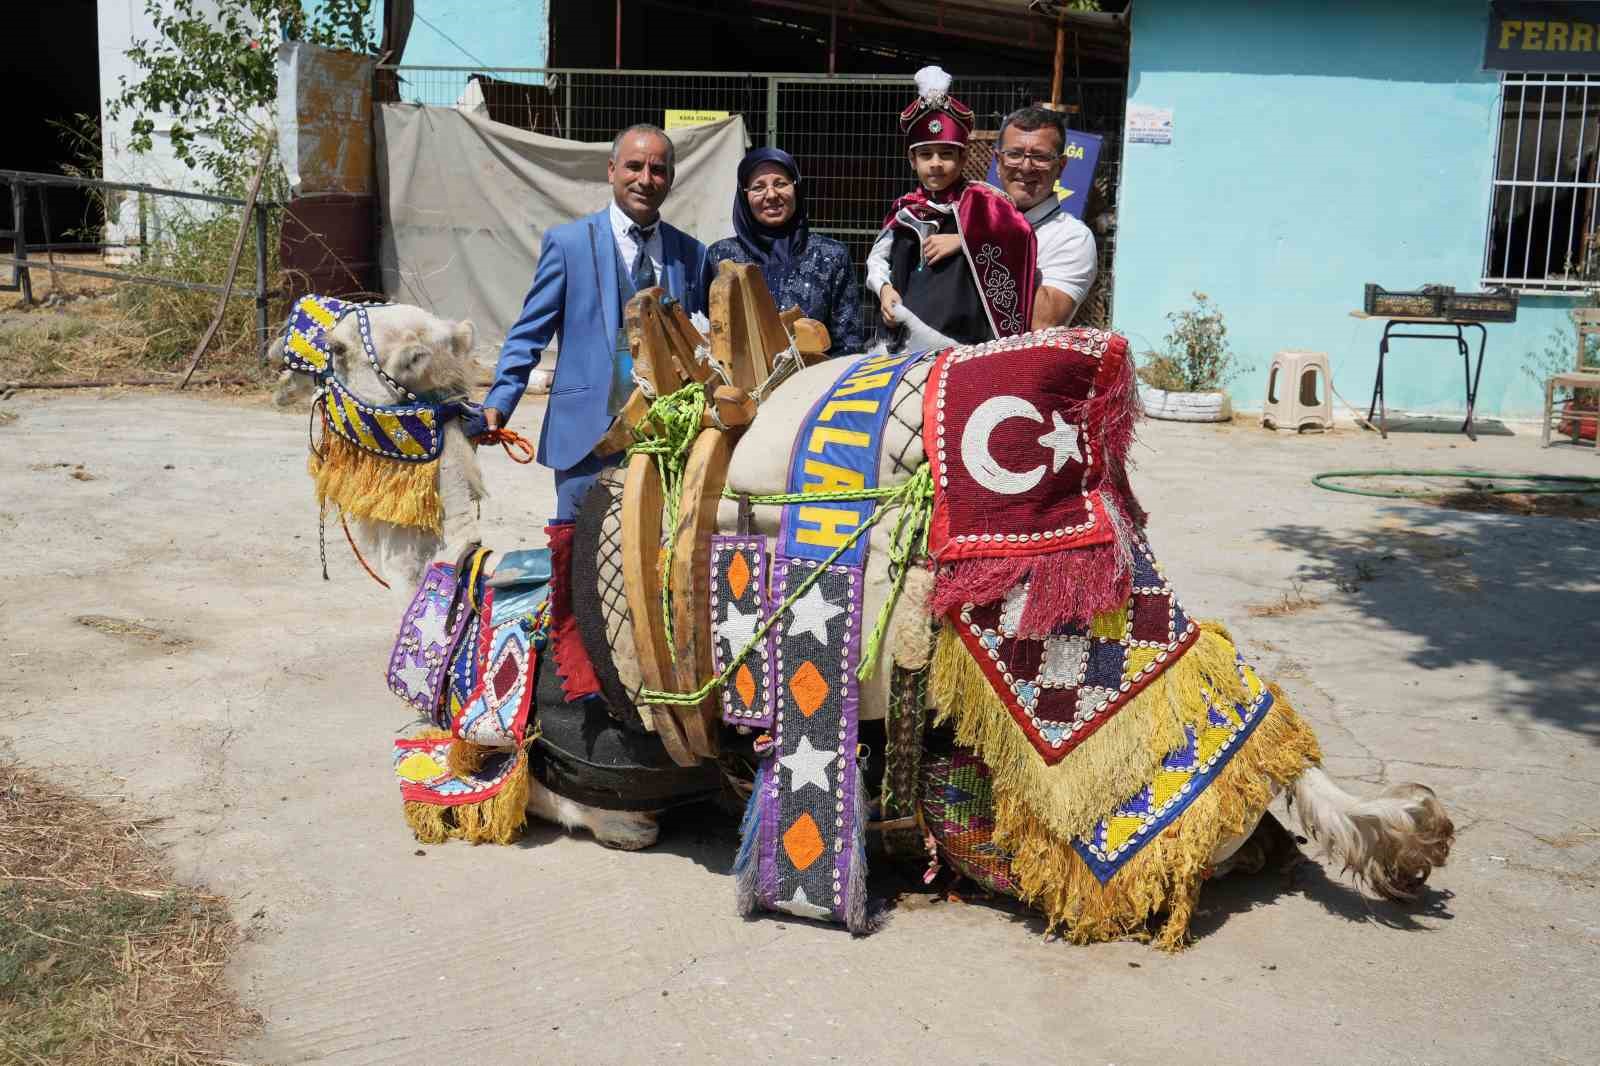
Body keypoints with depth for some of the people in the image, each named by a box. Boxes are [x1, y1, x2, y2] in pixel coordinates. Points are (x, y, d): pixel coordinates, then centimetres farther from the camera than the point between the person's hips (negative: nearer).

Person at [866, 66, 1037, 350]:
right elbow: (877, 257, 22)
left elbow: (1022, 235, -18)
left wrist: (962, 240, -15)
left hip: (960, 342, -5)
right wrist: (884, 288, 2)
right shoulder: (906, 209, 11)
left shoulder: (978, 200, -4)